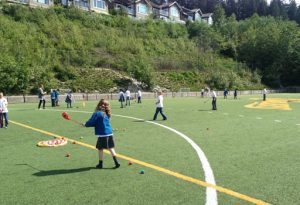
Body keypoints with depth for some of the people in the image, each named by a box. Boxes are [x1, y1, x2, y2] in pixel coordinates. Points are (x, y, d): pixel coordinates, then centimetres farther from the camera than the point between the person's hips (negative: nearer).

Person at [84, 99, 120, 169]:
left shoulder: (97, 113, -13)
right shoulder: (106, 114, 11)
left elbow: (91, 122, -11)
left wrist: (86, 124, 10)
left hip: (102, 134, -6)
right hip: (109, 133, 6)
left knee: (100, 149, 8)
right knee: (111, 148, 12)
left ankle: (100, 164, 19)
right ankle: (116, 162, 11)